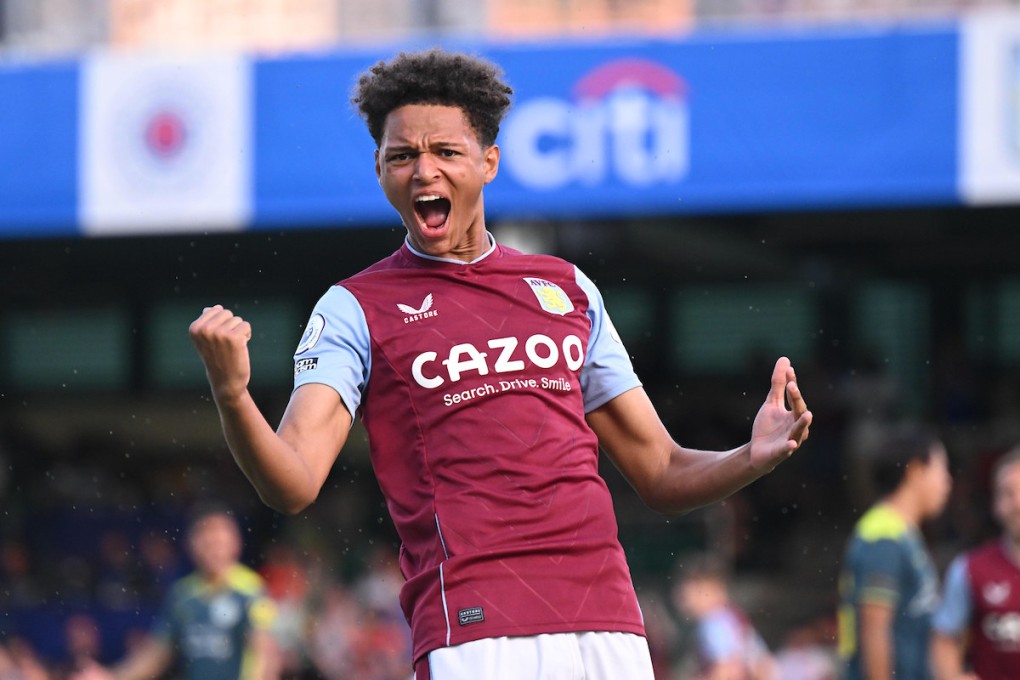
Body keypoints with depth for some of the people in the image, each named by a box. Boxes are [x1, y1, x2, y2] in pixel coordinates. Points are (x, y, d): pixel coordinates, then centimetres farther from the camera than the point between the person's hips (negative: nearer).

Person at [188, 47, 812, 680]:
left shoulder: (568, 288, 20)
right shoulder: (355, 309, 9)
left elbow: (662, 474, 22)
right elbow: (292, 485, -5)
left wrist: (752, 458, 1)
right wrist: (233, 397, -25)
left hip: (607, 621, 4)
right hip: (471, 626, -4)